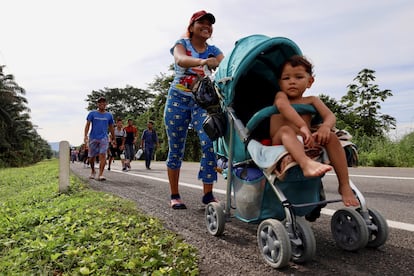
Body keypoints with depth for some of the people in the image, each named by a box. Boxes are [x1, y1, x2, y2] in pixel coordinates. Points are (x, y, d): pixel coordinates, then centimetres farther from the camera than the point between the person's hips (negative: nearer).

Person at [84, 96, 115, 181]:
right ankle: (93, 171, 33)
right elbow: (87, 125, -2)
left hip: (104, 138, 0)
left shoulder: (109, 115, 8)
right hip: (93, 138, 0)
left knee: (102, 155, -14)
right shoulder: (92, 113, 4)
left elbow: (111, 128, 16)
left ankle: (100, 175, -13)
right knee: (91, 157, 8)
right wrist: (85, 136, -15)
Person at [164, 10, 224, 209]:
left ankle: (208, 194, -7)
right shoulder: (182, 44, 1)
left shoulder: (213, 51, 10)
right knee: (176, 149, 0)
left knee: (210, 145, -16)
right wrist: (202, 61, -44)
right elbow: (180, 59, -23)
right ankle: (174, 195, 12)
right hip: (178, 99, -2)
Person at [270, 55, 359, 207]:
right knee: (286, 130, -31)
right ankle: (307, 164, -60)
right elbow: (283, 105, -20)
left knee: (331, 136, -18)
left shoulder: (311, 100, 16)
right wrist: (303, 126, -37)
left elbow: (330, 116, 0)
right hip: (281, 145, -3)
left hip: (306, 145, 3)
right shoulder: (280, 95, 6)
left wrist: (325, 126, -27)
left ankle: (344, 186, -16)